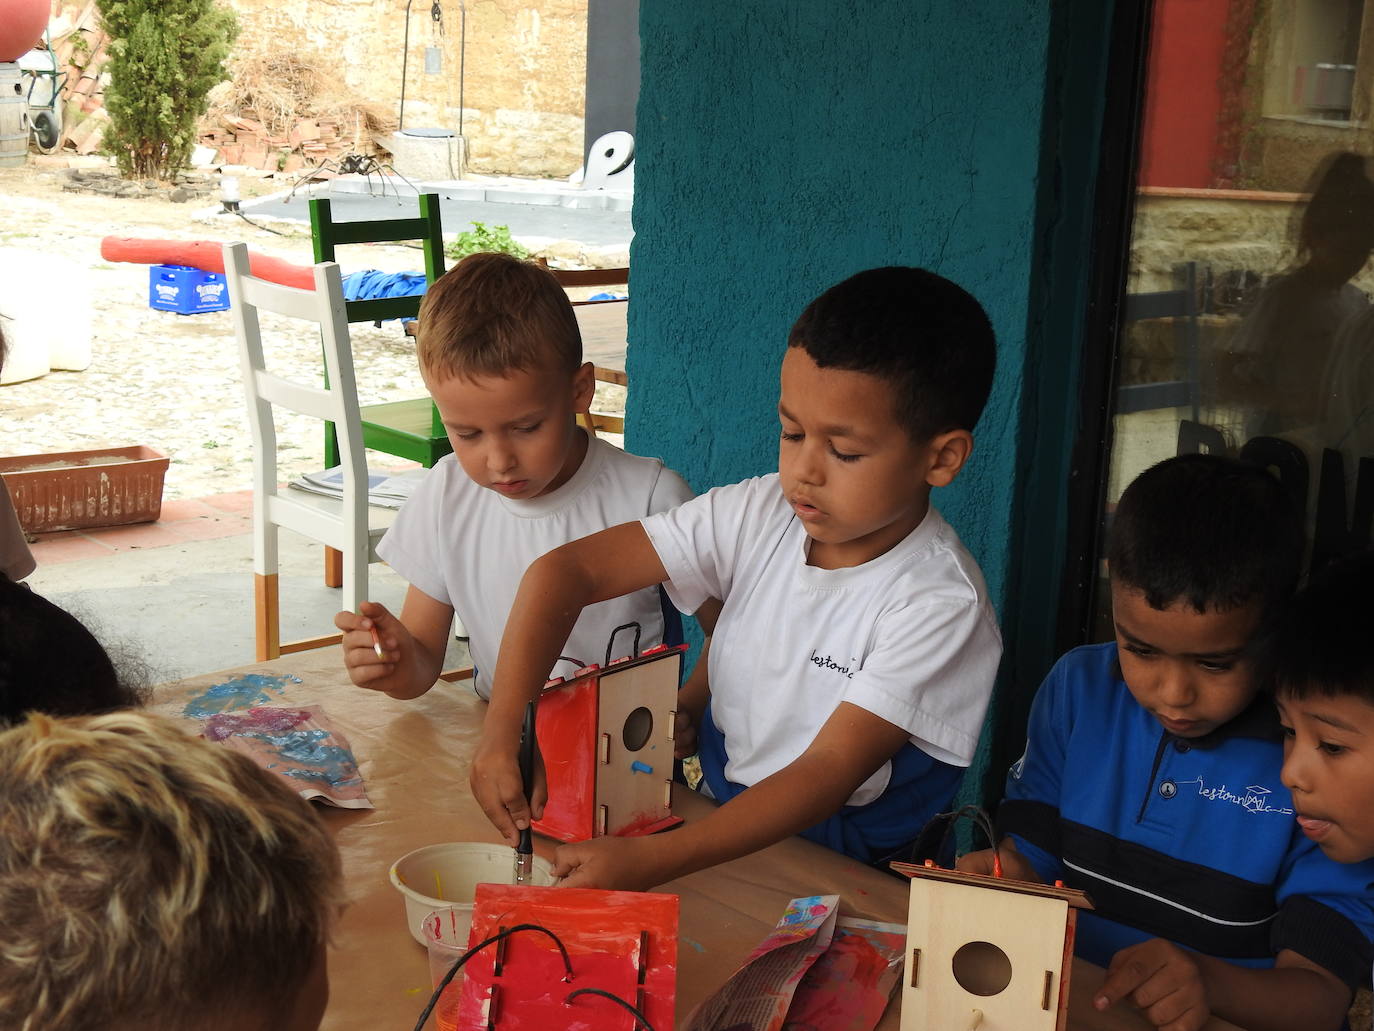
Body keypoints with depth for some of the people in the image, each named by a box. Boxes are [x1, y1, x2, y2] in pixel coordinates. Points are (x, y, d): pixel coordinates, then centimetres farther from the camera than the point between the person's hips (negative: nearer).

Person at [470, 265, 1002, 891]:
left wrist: (649, 861, -35)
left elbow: (827, 775, -25)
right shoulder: (757, 515, -6)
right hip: (716, 822, 4)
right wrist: (503, 731, -21)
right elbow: (564, 572, -7)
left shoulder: (941, 604, -19)